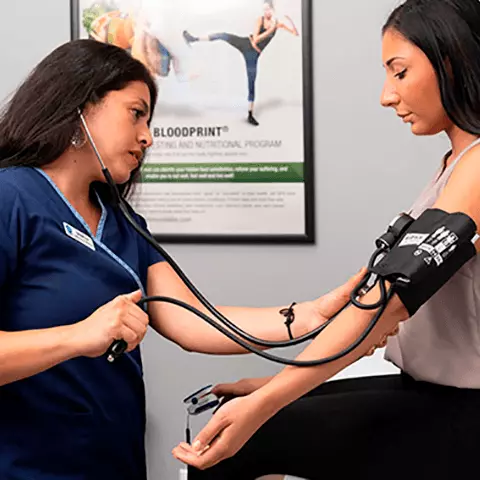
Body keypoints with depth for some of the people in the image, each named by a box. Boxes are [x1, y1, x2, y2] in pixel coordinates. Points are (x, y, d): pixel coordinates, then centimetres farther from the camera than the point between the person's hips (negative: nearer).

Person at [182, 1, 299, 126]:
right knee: (223, 35, -24)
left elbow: (296, 34, -5)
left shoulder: (278, 23, -1)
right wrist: (270, 30, -22)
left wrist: (290, 21, -22)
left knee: (251, 84, 3)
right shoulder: (260, 20, -7)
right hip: (245, 44, -1)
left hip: (253, 54, 1)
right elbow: (255, 40, -16)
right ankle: (194, 39, -14)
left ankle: (250, 115, 10)